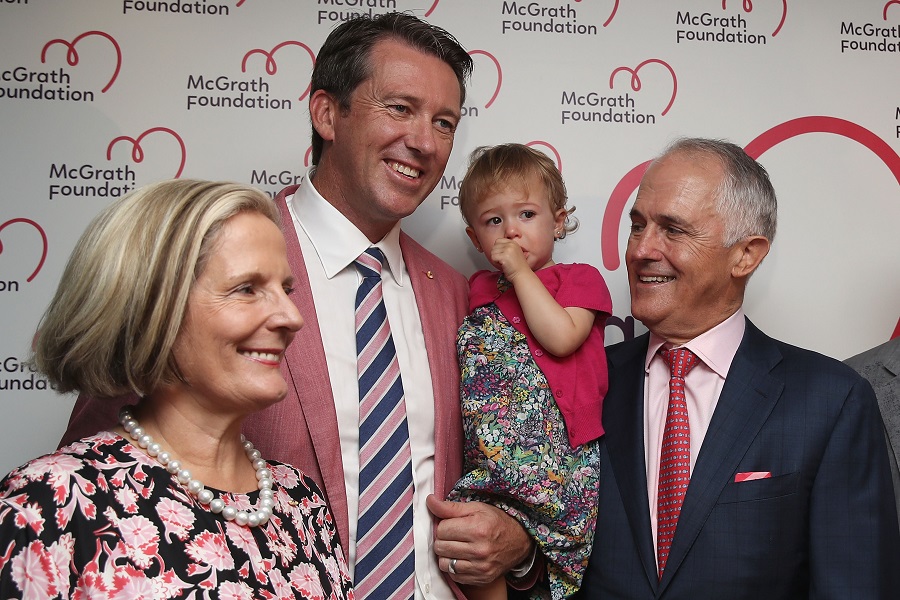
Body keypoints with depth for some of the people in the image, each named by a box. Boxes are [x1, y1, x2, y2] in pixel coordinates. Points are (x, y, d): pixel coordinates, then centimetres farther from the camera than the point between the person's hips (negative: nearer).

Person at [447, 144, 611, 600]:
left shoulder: (580, 280, 8)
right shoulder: (477, 293, 21)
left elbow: (561, 338, -11)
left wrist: (522, 272, -4)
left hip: (559, 460, -5)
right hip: (491, 465, 5)